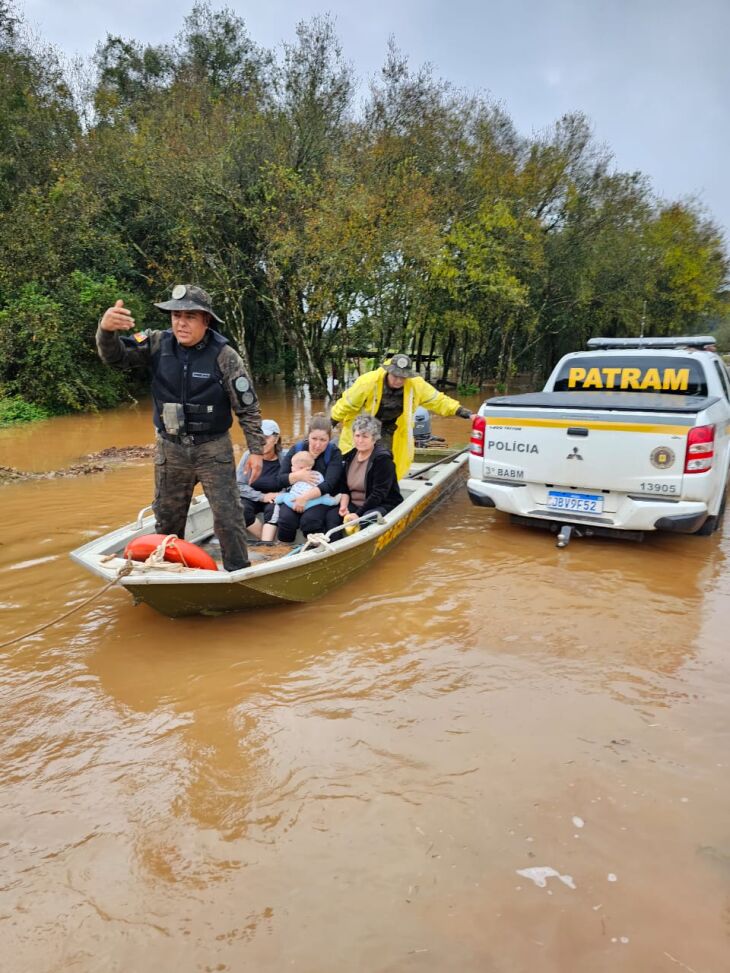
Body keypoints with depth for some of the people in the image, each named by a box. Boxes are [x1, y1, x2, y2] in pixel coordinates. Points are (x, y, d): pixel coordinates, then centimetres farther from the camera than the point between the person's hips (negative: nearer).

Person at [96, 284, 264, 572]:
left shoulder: (224, 355, -14)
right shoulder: (158, 343, -5)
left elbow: (247, 407, -9)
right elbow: (115, 356, -10)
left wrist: (256, 450, -10)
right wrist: (106, 329, -32)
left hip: (213, 448, -3)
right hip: (170, 448, 4)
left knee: (228, 516, 0)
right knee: (167, 518, 15)